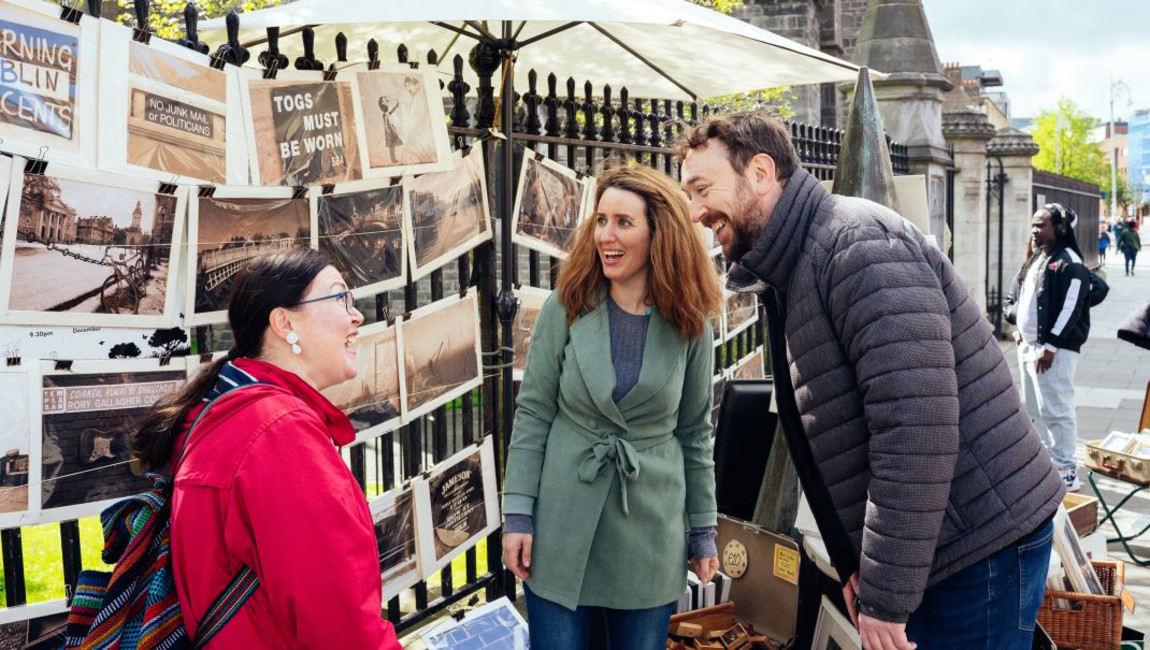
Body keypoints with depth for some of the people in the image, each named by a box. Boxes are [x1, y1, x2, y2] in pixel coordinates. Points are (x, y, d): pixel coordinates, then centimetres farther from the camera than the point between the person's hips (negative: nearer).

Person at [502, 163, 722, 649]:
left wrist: (704, 530, 7)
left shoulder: (689, 326, -3)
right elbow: (533, 413, -3)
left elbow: (695, 433, 5)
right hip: (563, 523, -1)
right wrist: (518, 513, -7)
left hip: (650, 532, 1)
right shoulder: (567, 308, -6)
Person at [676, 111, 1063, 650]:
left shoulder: (858, 244, -20)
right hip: (924, 550, 9)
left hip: (982, 543, -9)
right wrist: (854, 564, 11)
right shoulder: (787, 274, 12)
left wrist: (886, 597, -24)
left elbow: (917, 427, -28)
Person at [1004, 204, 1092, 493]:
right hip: (1027, 345, 10)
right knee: (1034, 409, 17)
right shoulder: (1034, 260, 15)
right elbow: (1015, 297, 23)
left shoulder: (1069, 263, -13)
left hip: (1054, 349, -10)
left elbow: (1070, 309, -19)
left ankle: (1066, 472, -2)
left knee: (1056, 410, -8)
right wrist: (1018, 328, 10)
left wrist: (1050, 346, -20)